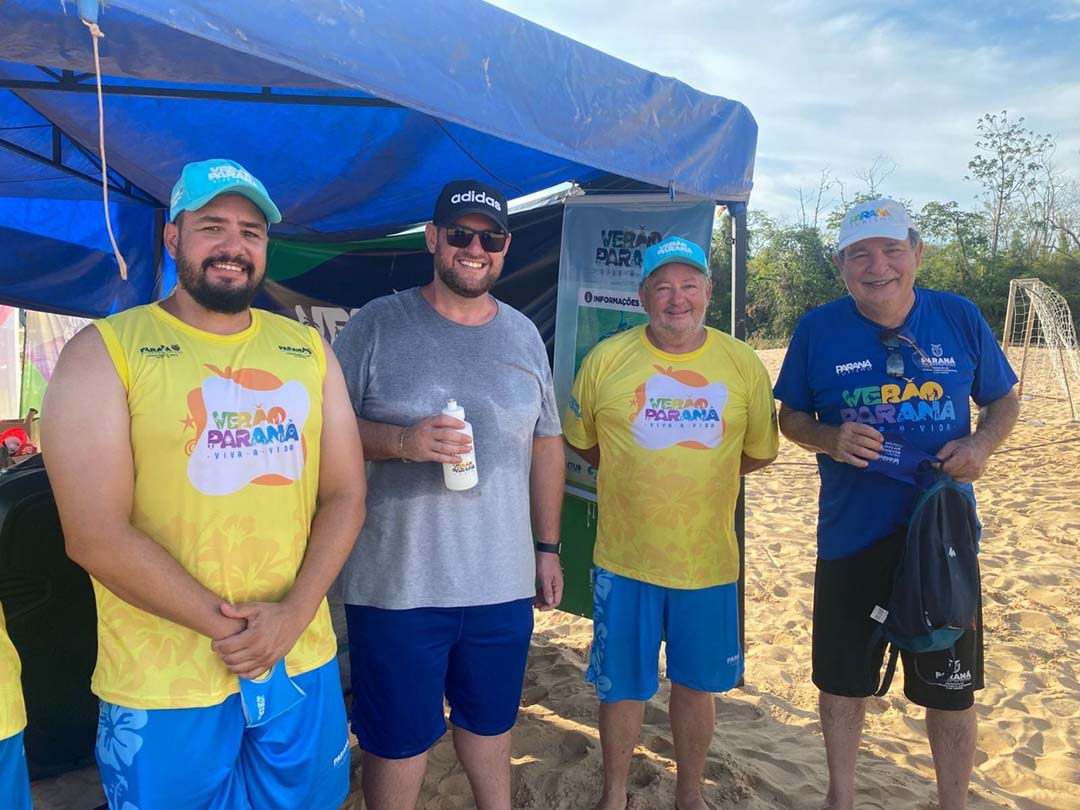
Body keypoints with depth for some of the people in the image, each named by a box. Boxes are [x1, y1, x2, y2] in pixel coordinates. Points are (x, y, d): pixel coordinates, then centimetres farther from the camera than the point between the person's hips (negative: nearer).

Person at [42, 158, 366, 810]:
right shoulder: (106, 352, -6)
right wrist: (227, 625, -15)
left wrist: (294, 614, -10)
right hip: (164, 690, -3)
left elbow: (345, 495, 3)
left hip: (305, 665, 4)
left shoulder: (308, 350, 5)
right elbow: (96, 536, -13)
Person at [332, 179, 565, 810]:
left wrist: (549, 547, 12)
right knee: (398, 737, 11)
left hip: (504, 582, 4)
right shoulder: (377, 325, -4)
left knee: (491, 719, 22)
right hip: (397, 584, -3)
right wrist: (401, 441, -22)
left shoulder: (524, 335, 8)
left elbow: (547, 444, 13)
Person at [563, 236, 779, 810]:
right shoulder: (606, 359, -5)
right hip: (624, 558, -1)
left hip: (709, 560, 1)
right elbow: (581, 440, 7)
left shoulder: (743, 364, -1)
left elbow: (759, 452, 9)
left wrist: (698, 476, 4)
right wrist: (637, 480, 5)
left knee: (695, 683, 18)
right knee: (621, 686, 13)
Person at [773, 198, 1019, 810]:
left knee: (951, 688, 12)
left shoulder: (961, 318, -2)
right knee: (844, 679, 15)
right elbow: (791, 417, 4)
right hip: (851, 536, 0)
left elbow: (1004, 400, 9)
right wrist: (830, 439, -18)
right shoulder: (818, 330, -4)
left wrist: (982, 444, -12)